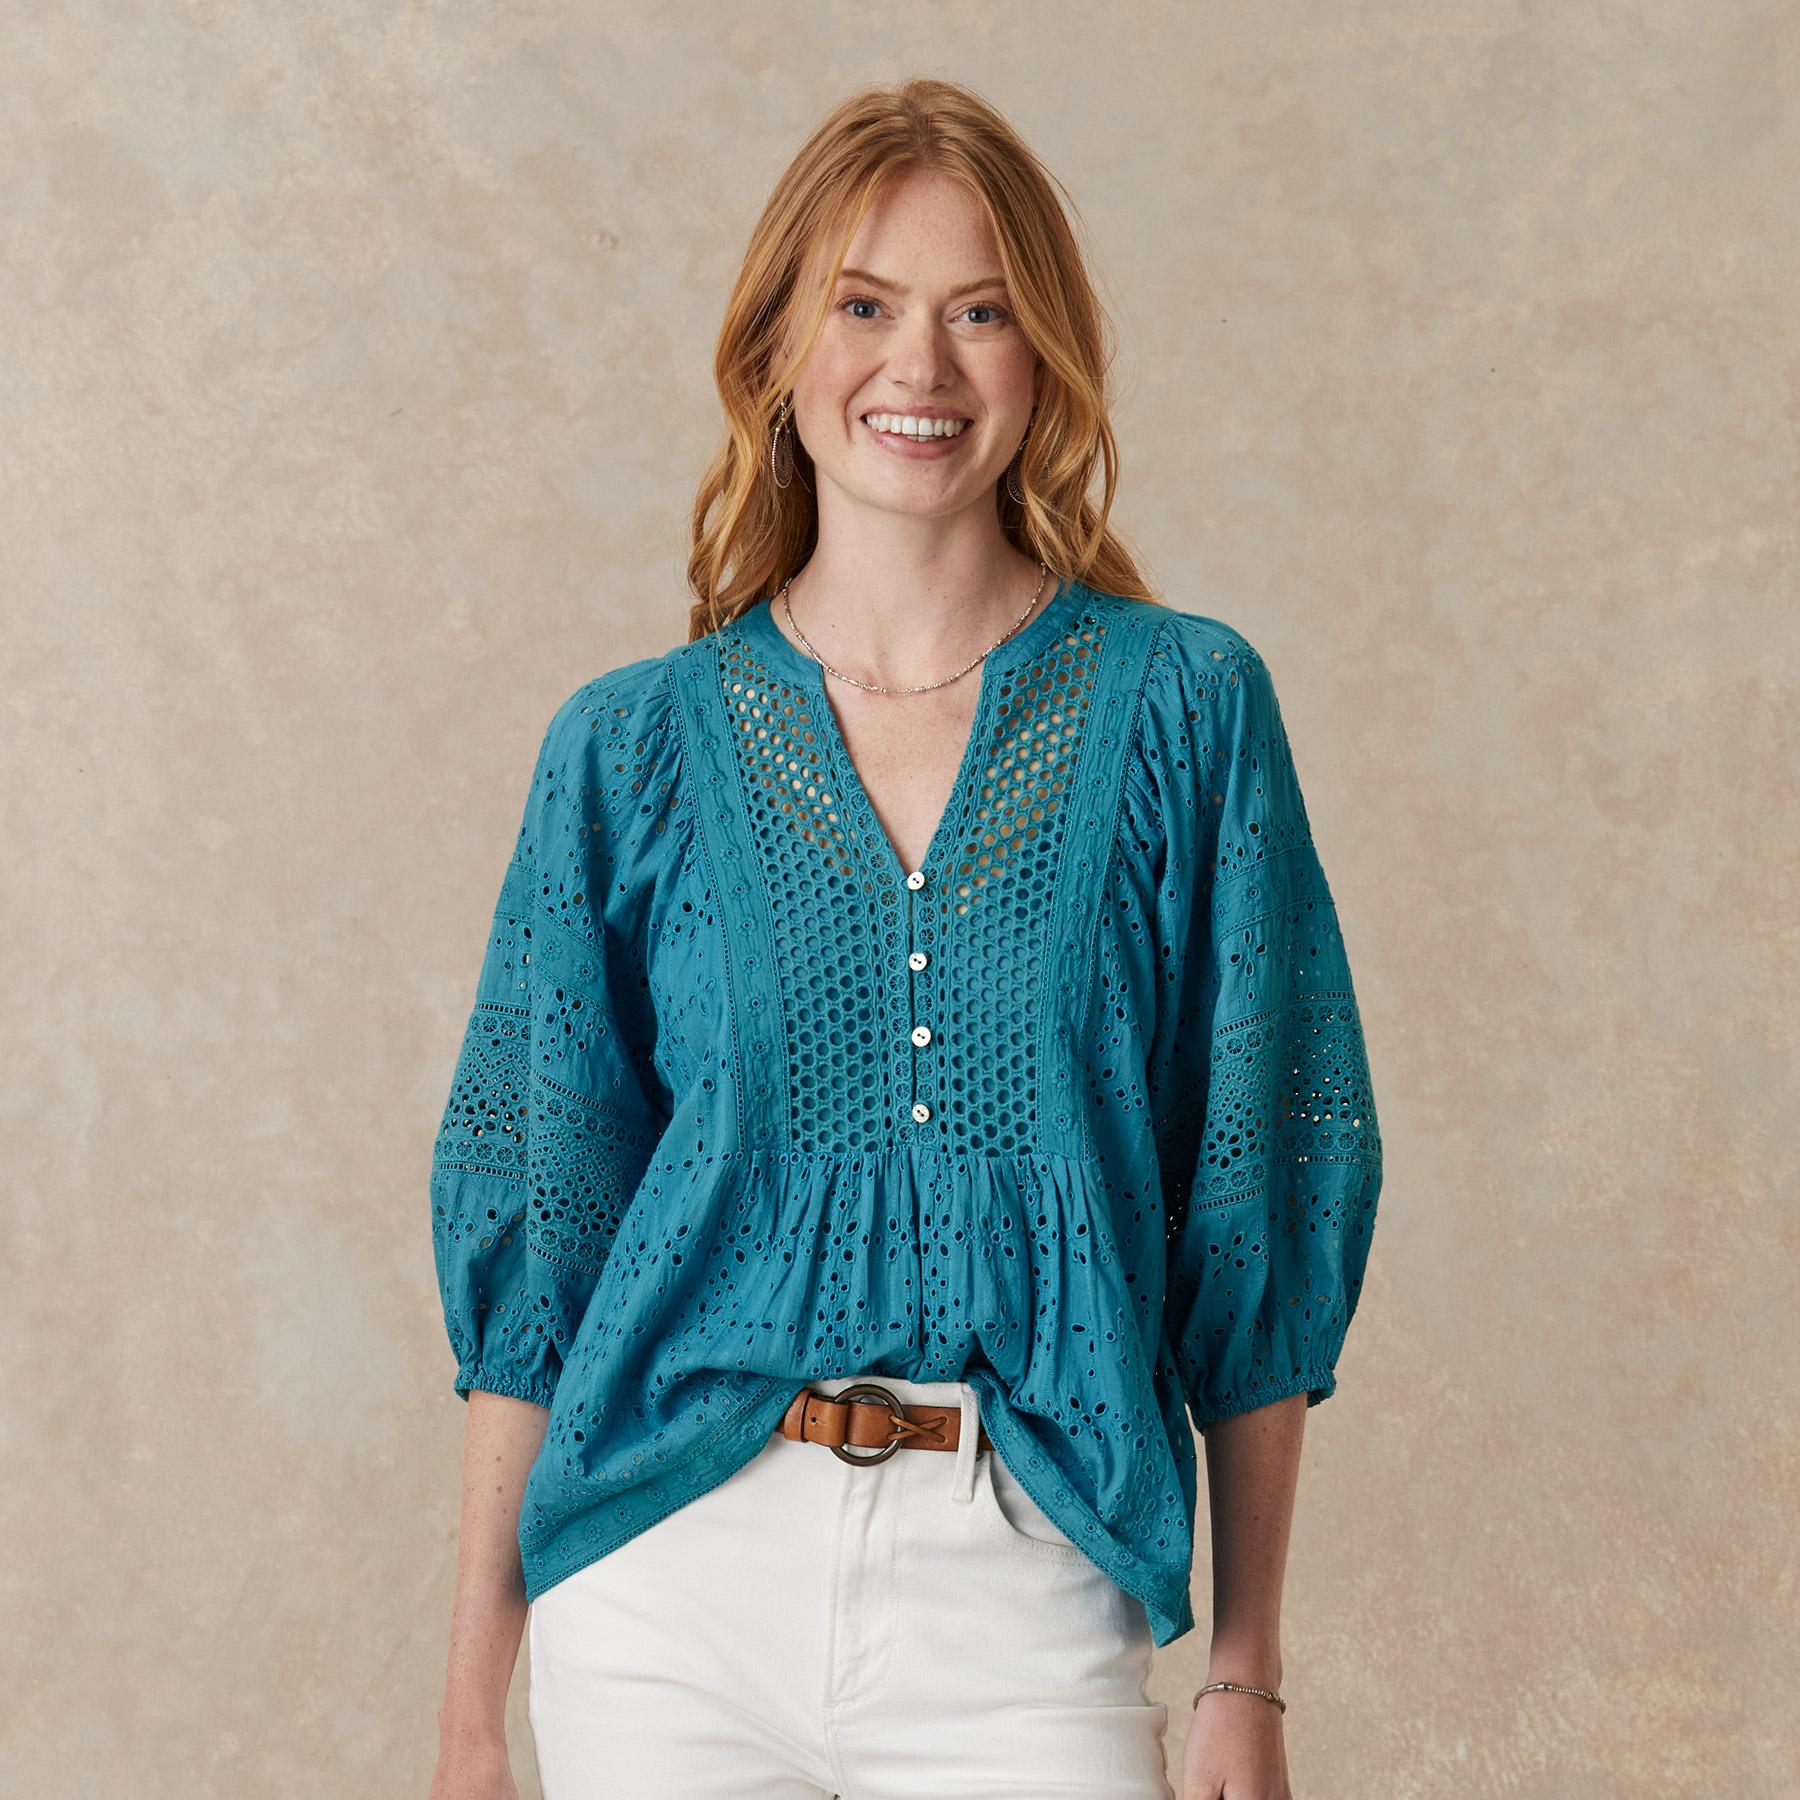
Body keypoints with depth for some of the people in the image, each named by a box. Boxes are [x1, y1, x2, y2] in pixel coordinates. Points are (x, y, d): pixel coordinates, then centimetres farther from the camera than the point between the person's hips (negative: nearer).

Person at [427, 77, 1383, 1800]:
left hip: (1028, 1593, -1)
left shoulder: (1184, 706, 1)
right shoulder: (635, 750, 3)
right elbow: (530, 1221, 6)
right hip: (673, 1587, 1)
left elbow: (1264, 1200, 3)